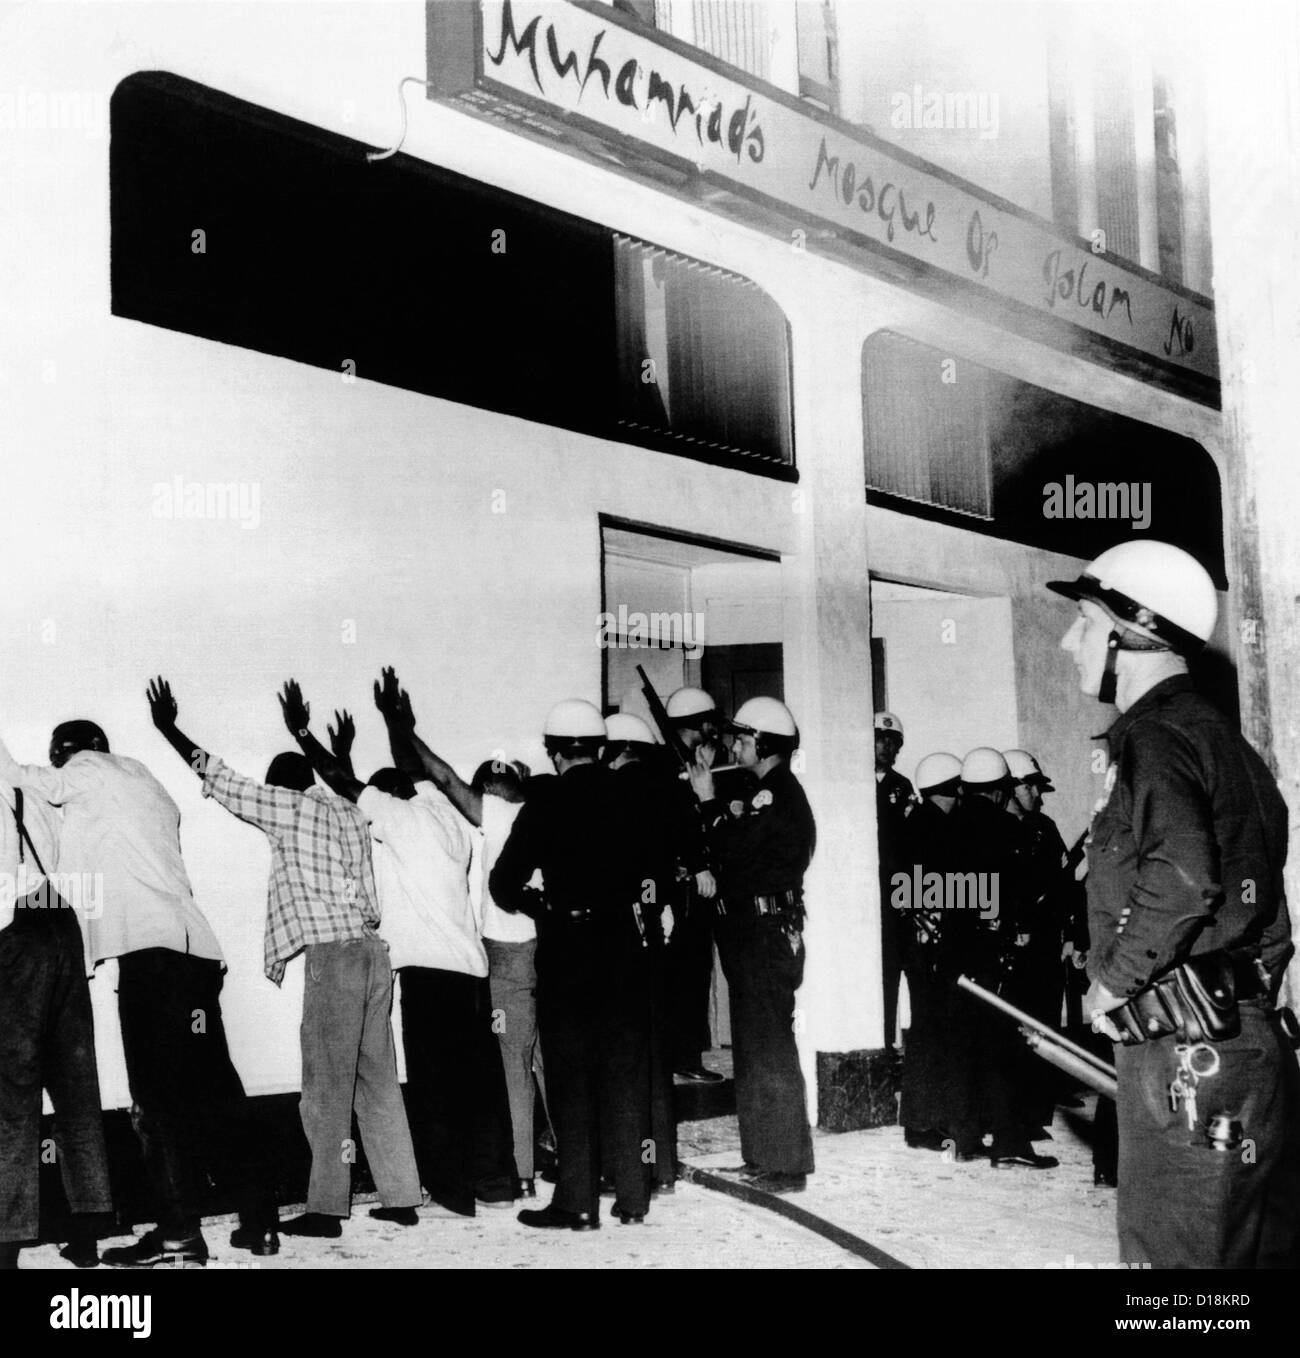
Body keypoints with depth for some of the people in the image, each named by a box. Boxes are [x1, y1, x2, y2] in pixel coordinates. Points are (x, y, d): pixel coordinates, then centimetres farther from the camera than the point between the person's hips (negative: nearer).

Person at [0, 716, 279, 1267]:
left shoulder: (91, 770, 7)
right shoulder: (149, 787, 29)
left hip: (149, 949, -8)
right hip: (194, 947, 8)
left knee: (158, 1095, -8)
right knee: (214, 1090, 9)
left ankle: (179, 1234, -9)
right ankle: (259, 1220, 10)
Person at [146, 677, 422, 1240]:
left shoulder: (291, 807, 0)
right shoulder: (346, 809, 18)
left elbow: (218, 778, 5)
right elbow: (339, 773, 41)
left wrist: (167, 727, 15)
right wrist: (301, 731, 54)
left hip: (331, 953, -7)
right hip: (372, 950, 7)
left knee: (326, 1087, -5)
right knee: (377, 1082, 10)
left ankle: (326, 1207, -4)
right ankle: (401, 1197, 11)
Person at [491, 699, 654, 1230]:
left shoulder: (548, 798, -9)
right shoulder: (627, 794, 0)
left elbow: (505, 881, -8)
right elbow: (648, 865, 5)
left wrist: (535, 903, 11)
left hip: (566, 944, -3)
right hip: (624, 941, 4)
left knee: (570, 1071, 4)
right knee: (625, 1068, 12)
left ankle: (577, 1202, 6)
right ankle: (631, 1195, 16)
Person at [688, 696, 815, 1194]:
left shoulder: (777, 795, -16)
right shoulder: (773, 791, 17)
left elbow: (733, 847, -20)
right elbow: (743, 850, 17)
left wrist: (708, 799, -10)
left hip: (767, 936, -11)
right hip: (756, 933, 11)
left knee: (768, 1050, -7)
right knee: (755, 1046, 15)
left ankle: (786, 1166, -2)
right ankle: (764, 1155, 23)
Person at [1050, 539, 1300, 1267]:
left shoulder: (1154, 738, -12)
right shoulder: (1220, 733, 17)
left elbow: (1180, 879, -27)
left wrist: (1113, 979, -14)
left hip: (1184, 1049, -10)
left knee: (1174, 1253, -3)